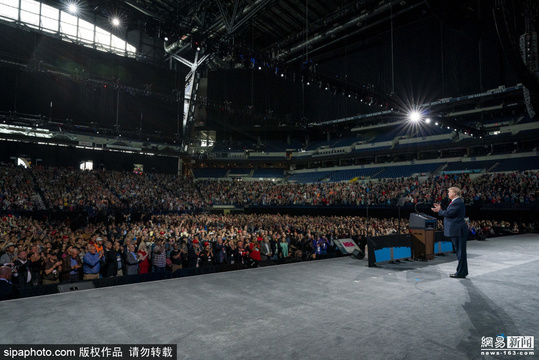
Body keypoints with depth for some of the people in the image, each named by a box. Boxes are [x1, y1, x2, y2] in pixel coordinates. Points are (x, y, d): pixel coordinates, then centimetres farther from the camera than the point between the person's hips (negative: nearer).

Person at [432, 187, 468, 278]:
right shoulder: (455, 202, 18)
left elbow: (449, 213, -20)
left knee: (460, 252, -4)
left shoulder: (457, 202, -15)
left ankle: (461, 273, 2)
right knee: (460, 252, 16)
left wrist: (439, 211, -7)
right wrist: (440, 209, 14)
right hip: (456, 231, 11)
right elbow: (449, 213, 18)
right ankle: (463, 271, 24)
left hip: (458, 231, -11)